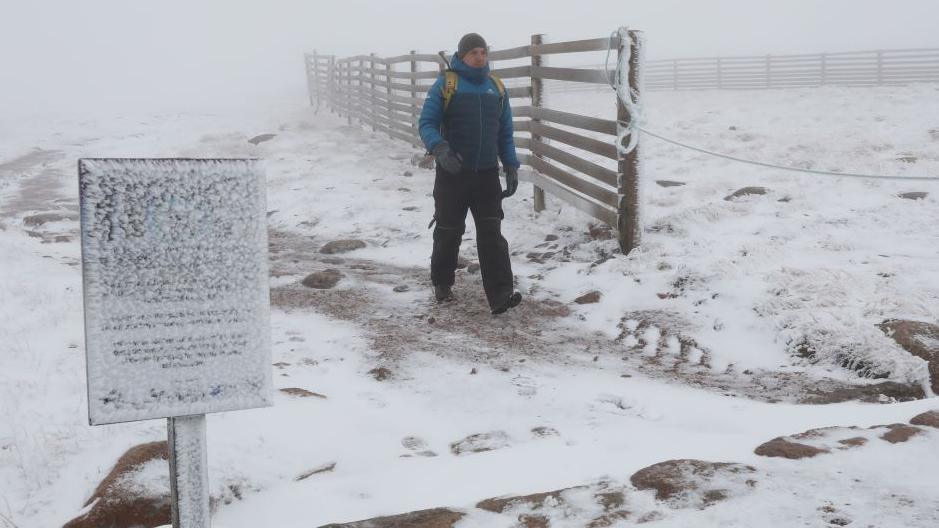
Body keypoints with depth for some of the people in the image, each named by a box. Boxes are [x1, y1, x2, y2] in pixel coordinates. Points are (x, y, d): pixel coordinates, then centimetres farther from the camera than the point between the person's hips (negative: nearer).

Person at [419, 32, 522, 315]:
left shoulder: (496, 88, 10)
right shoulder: (446, 84, -3)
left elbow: (505, 132, 16)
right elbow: (427, 123, -8)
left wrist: (511, 167, 7)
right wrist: (440, 149, -27)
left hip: (487, 174, 3)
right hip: (452, 173, -3)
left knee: (491, 233, -5)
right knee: (448, 231, 8)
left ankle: (500, 294, -11)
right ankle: (442, 283, 29)